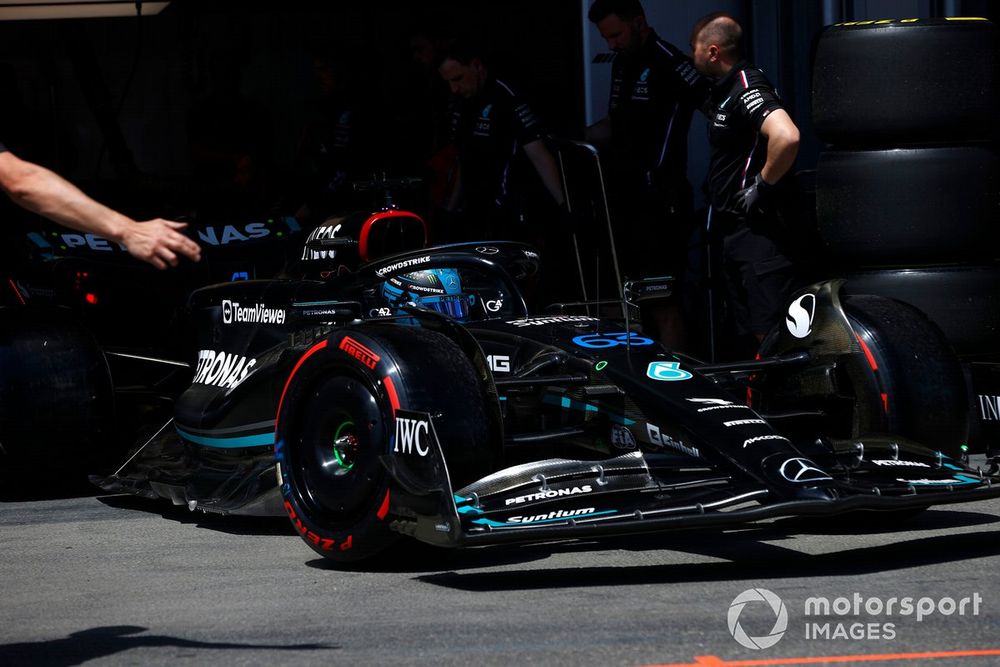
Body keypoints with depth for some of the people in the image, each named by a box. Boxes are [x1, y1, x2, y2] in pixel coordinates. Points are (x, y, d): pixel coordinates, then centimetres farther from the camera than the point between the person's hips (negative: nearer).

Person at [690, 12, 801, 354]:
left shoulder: (748, 87, -16)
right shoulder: (724, 88, 14)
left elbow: (786, 137, -34)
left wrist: (763, 186, -22)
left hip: (757, 232, -11)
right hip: (734, 229, 11)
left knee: (771, 335, -13)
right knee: (749, 333, 14)